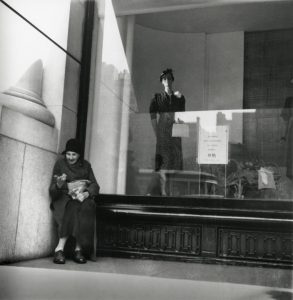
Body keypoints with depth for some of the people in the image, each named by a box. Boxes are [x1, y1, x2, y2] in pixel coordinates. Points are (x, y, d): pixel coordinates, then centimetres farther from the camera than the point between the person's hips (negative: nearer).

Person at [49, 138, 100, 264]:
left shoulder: (85, 165, 11)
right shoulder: (60, 163, 3)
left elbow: (94, 185, 3)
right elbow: (52, 191, -4)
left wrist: (87, 193, -20)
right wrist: (59, 185, -28)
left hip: (82, 198, 2)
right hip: (64, 198, -2)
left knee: (85, 208, -34)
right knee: (73, 208, -36)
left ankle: (78, 250, -32)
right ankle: (59, 249, -33)